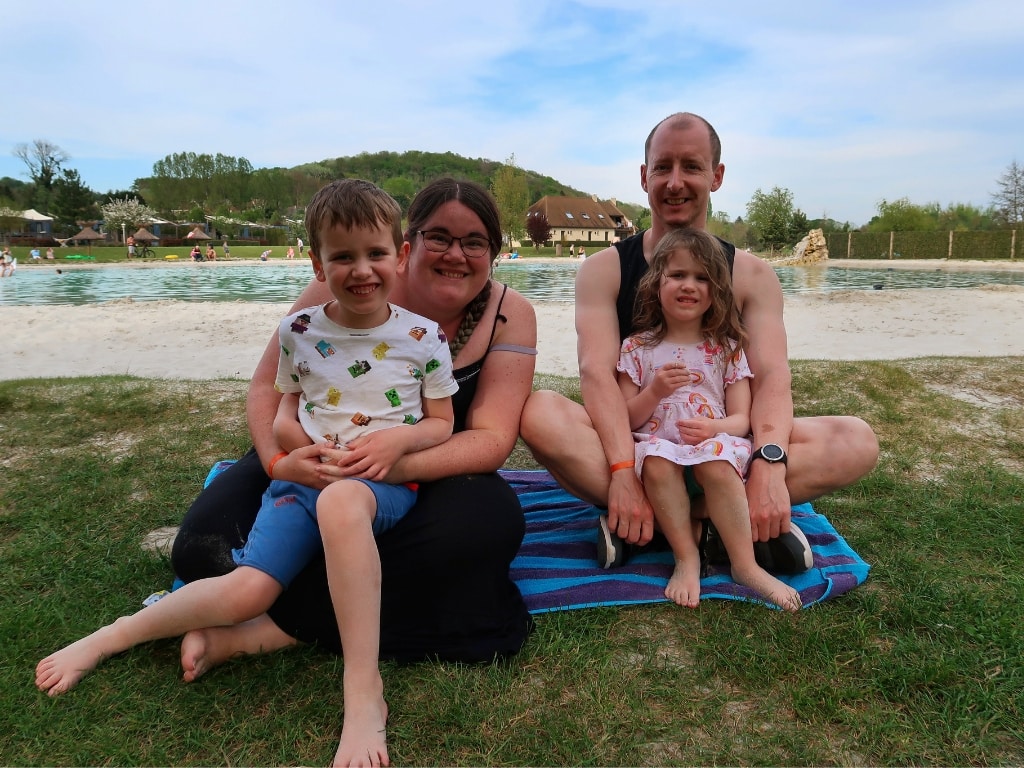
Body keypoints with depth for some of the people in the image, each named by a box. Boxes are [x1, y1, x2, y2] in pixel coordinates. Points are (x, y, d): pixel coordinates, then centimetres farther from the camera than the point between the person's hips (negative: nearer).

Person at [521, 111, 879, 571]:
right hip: (629, 441, -1)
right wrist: (623, 473, -30)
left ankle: (642, 518, -26)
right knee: (539, 414, -31)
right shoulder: (604, 269, -1)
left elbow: (771, 376, -11)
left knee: (857, 442, -21)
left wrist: (769, 463, -31)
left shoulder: (752, 276, 3)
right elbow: (596, 371, -15)